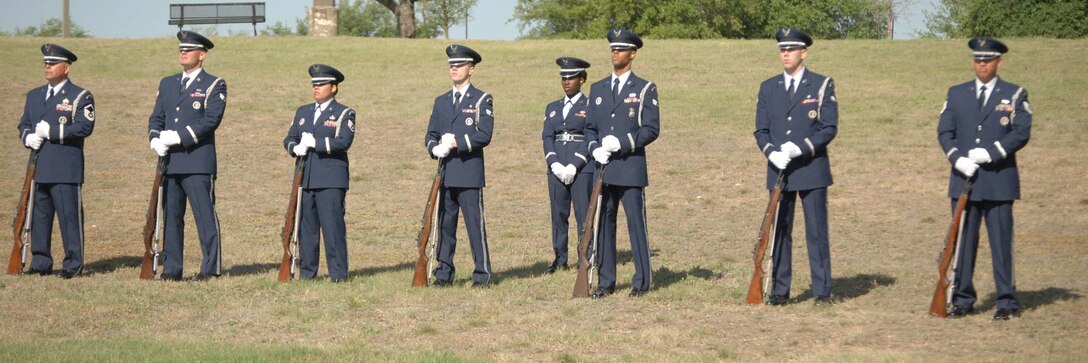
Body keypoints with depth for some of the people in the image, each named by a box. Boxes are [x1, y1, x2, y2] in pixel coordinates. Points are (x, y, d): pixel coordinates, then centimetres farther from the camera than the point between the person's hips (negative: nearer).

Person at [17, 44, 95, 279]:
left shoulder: (80, 97, -1)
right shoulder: (34, 96, 19)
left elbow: (84, 127, -13)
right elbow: (23, 125, 20)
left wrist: (51, 132, -16)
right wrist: (28, 137, -4)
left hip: (66, 170, -6)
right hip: (39, 169, 6)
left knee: (70, 216, -5)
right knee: (39, 216, 8)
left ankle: (73, 264, 0)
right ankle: (40, 263, 16)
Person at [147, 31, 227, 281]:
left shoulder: (214, 86, 0)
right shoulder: (167, 84, 19)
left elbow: (211, 120, -12)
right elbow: (156, 117, 16)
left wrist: (178, 137, -18)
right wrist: (155, 138, -6)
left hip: (198, 162, -6)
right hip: (170, 162, 6)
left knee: (205, 214, -6)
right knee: (171, 216, 7)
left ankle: (211, 268, -2)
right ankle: (171, 269, 12)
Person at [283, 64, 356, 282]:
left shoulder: (344, 114, 2)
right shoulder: (303, 112, 20)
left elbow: (343, 142, -12)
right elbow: (289, 139, 15)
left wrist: (314, 143, -17)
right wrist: (296, 148, -8)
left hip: (331, 180, -5)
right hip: (305, 179, 5)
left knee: (333, 225, -8)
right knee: (306, 226, 6)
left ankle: (338, 273, -5)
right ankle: (307, 271, 12)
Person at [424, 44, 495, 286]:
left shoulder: (481, 100, 2)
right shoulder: (441, 102, 18)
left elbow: (484, 135, -9)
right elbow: (430, 135, 15)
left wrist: (456, 143, -17)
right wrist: (435, 148, -7)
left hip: (470, 172, -5)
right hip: (445, 174, 5)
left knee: (475, 224, -6)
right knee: (445, 224, 6)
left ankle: (482, 274, -2)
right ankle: (444, 273, 12)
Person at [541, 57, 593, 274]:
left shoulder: (590, 107, 1)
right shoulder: (553, 108, 17)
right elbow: (547, 137, 8)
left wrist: (574, 166, -15)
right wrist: (555, 164, -8)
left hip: (582, 168, -5)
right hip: (557, 169, 5)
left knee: (584, 215, -5)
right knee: (558, 214, 5)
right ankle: (560, 259, 11)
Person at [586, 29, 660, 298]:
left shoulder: (645, 89, 1)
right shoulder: (597, 89, 15)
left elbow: (651, 129, -4)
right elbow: (590, 127, 16)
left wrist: (622, 143, -16)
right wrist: (595, 149, -4)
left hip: (631, 168, -4)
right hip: (603, 169, 4)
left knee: (636, 223, -4)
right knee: (603, 224, 5)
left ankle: (642, 281, 3)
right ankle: (605, 282, 12)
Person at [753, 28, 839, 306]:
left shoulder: (822, 86, 1)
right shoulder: (768, 88, 11)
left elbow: (829, 128, -5)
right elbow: (761, 131, 10)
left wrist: (800, 148, -17)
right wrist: (772, 153, -10)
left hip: (812, 170, -3)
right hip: (778, 171, 3)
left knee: (817, 232, -2)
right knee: (779, 232, 5)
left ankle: (822, 291, 3)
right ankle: (780, 291, 10)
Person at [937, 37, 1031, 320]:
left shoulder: (1015, 95, 5)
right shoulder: (956, 94, 13)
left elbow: (1021, 133, -5)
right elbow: (944, 131, 7)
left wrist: (990, 153, -15)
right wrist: (958, 159, -10)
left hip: (999, 182, -3)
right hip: (963, 180, 3)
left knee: (1001, 242, -3)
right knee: (962, 241, 4)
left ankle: (1007, 302, 2)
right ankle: (963, 300, 11)